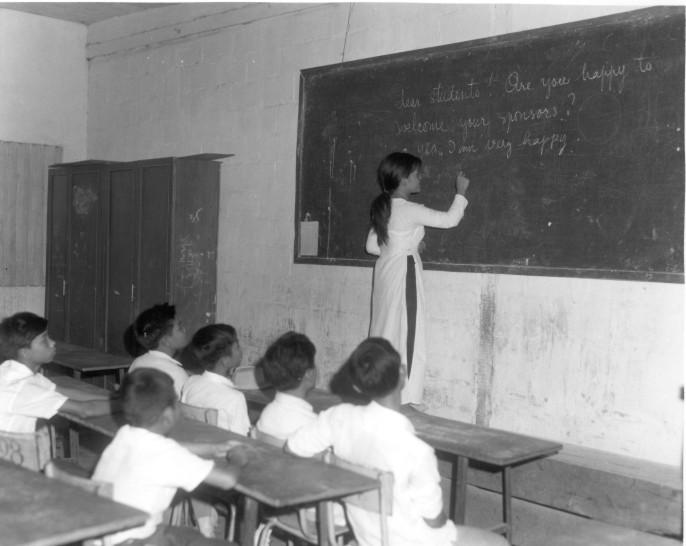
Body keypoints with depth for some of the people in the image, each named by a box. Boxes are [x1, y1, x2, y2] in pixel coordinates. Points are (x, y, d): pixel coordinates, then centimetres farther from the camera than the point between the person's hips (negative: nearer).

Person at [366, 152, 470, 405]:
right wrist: (461, 192, -1)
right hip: (404, 272, -8)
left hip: (386, 270, 8)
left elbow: (372, 246, 12)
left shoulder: (385, 208, 9)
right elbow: (449, 219, -14)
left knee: (385, 332, 12)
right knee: (406, 334, -3)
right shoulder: (410, 210, -15)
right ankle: (405, 398, 2)